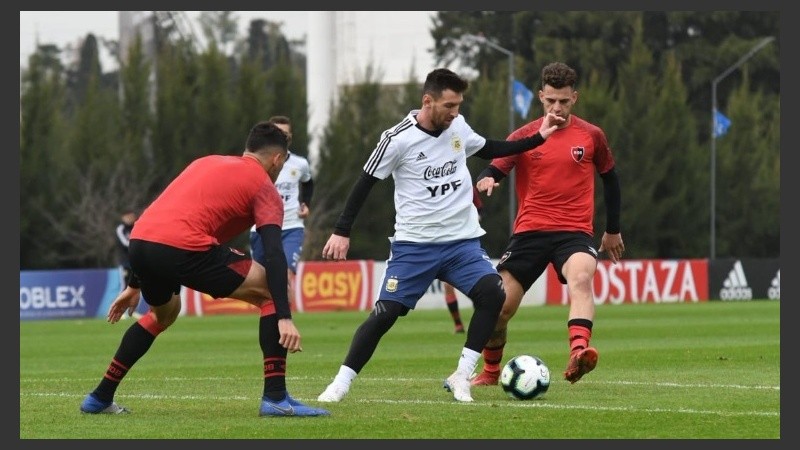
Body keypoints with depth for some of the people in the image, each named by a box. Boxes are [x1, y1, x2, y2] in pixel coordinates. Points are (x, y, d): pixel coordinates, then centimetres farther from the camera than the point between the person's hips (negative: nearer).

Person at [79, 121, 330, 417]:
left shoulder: (206, 163, 31)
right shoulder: (263, 187, 11)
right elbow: (274, 256, -4)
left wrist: (135, 286, 37)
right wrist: (285, 318, -10)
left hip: (139, 239, 7)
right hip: (183, 248, -7)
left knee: (163, 312, 36)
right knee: (271, 293, 7)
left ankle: (100, 398, 36)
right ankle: (276, 398, -2)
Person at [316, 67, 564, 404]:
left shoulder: (458, 127, 3)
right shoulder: (398, 139, -12)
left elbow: (489, 150, 23)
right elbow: (365, 183, -5)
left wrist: (539, 138, 18)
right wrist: (341, 232, -7)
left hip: (463, 241, 4)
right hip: (414, 245, -4)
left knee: (492, 294, -19)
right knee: (385, 313, -10)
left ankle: (461, 377, -10)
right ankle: (340, 384, 2)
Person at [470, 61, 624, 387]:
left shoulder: (591, 136, 4)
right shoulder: (524, 137, 4)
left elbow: (609, 177, 18)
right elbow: (494, 171, -1)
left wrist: (613, 230, 23)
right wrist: (485, 181, -27)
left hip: (575, 231, -1)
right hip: (530, 231, 1)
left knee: (581, 277, -35)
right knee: (499, 308, -1)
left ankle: (578, 353, -55)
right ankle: (490, 372, 27)